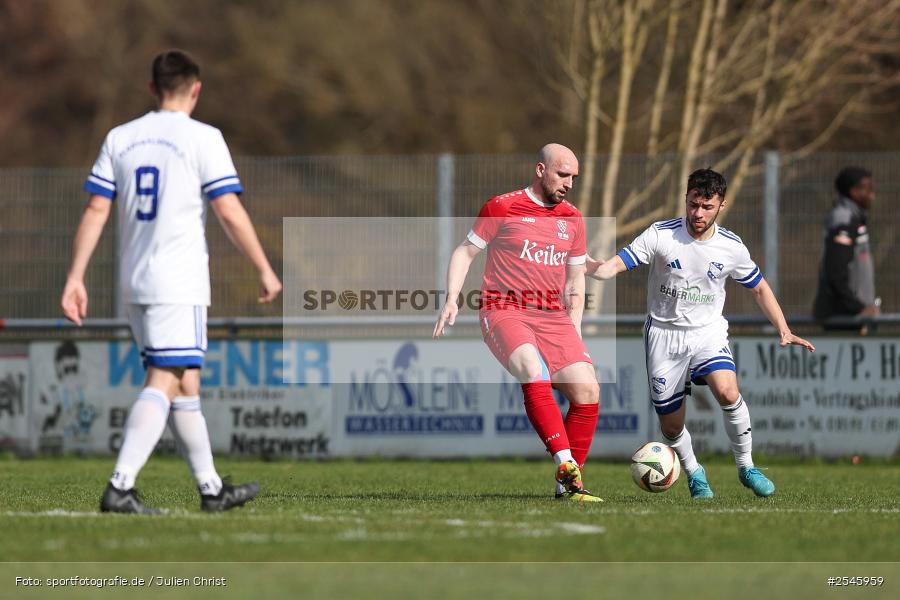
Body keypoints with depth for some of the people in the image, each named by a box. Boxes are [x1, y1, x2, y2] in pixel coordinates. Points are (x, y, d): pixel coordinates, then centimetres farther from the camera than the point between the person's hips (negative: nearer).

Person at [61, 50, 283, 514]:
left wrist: (75, 278, 6)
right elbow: (230, 214, -9)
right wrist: (265, 270, 0)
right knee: (164, 384, -10)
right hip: (179, 283, -6)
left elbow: (95, 211, 6)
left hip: (134, 284, 7)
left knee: (185, 385, 15)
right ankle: (120, 486, -23)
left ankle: (211, 488, 21)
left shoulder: (120, 138, 10)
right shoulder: (203, 139, -6)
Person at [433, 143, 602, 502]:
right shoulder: (503, 207, 2)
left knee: (587, 391, -12)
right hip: (503, 309, -5)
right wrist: (452, 299, -4)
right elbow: (465, 252, 8)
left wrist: (574, 330, 13)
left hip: (553, 317, 5)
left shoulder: (572, 219, 15)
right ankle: (567, 468, -38)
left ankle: (568, 486, 0)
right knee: (534, 372, -33)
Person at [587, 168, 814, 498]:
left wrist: (784, 331, 3)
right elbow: (614, 266, -15)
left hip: (708, 331, 0)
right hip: (665, 333, 0)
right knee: (670, 425, 3)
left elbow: (760, 288, 12)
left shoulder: (731, 246, -4)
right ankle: (694, 474, 33)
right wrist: (583, 265, -37)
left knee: (727, 391, -28)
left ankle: (746, 467, -9)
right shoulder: (661, 235, -11)